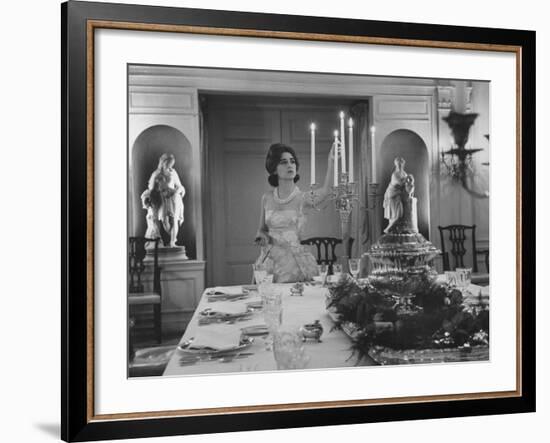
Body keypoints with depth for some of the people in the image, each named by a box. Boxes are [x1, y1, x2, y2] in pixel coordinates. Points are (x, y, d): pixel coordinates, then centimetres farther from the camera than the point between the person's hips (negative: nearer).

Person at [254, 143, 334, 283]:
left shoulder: (302, 197, -7)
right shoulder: (267, 198, 4)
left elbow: (325, 191, -29)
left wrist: (331, 162, -40)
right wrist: (262, 236, -6)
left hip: (294, 260, -3)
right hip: (269, 260, 3)